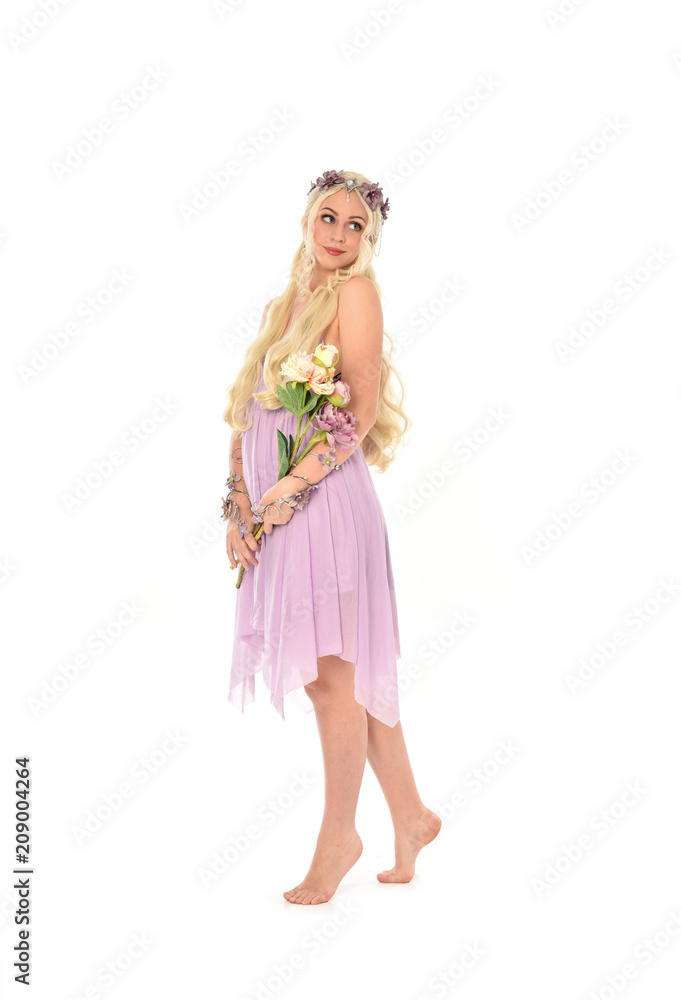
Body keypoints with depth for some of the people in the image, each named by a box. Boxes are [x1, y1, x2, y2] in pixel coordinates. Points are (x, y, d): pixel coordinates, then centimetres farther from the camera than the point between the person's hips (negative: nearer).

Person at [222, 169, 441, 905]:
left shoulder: (355, 292, -2)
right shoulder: (281, 304, 19)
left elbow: (365, 409, -11)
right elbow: (247, 414, 17)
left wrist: (299, 481, -16)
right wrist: (237, 502, 7)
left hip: (326, 504, -8)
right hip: (277, 513, 8)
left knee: (334, 675, -1)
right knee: (324, 674, 13)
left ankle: (337, 837, 15)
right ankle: (410, 816, 27)